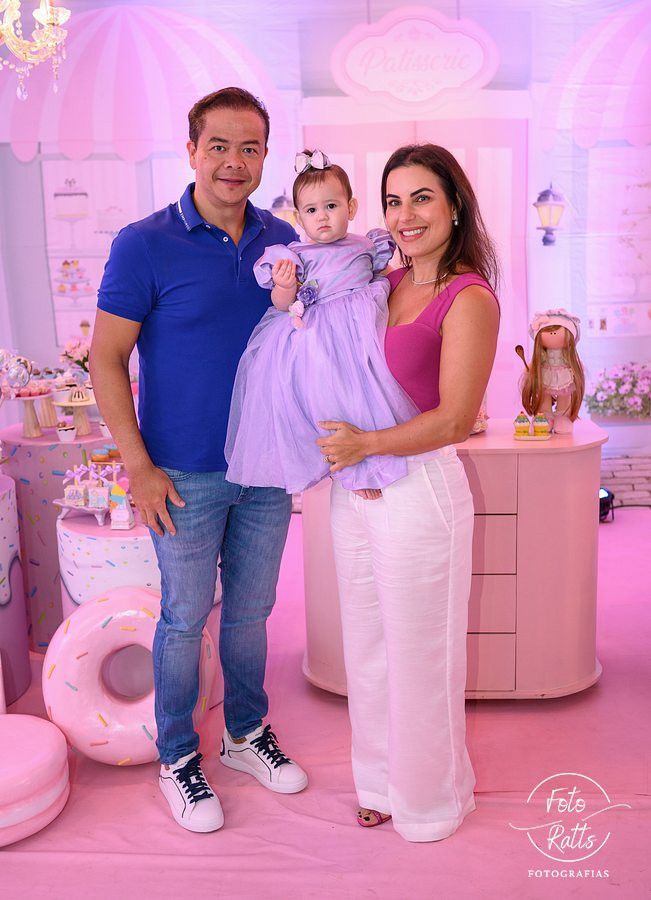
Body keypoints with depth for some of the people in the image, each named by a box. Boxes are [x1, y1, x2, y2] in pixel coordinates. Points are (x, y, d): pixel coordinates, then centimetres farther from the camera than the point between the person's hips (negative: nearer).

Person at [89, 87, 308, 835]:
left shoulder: (283, 241, 3)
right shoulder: (145, 245, -10)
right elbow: (106, 359, -9)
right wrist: (138, 467, -13)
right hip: (186, 475, -4)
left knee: (251, 610, 17)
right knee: (186, 618, 9)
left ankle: (247, 733, 38)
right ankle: (177, 759, 29)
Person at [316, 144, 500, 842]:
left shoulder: (470, 299, -13)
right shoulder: (382, 284, 7)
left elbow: (454, 420, -18)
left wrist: (365, 444, -18)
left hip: (419, 491, -7)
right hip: (354, 491, 7)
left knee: (419, 655, 10)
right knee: (367, 650, 19)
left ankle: (428, 798, 35)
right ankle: (381, 781, 42)